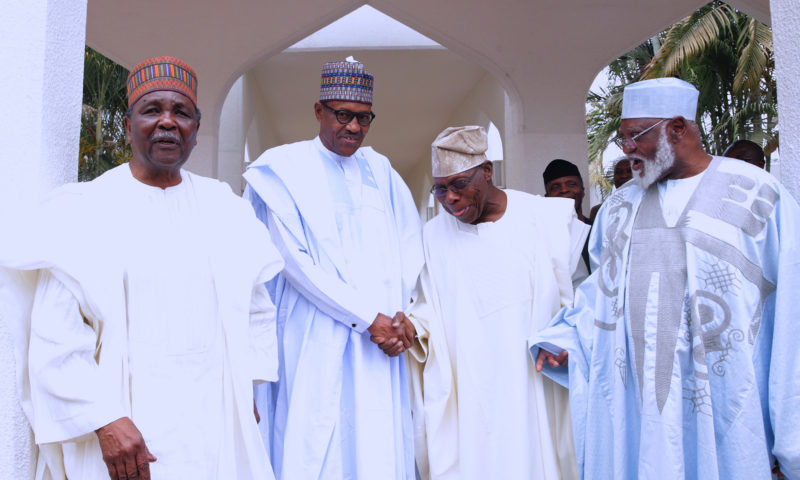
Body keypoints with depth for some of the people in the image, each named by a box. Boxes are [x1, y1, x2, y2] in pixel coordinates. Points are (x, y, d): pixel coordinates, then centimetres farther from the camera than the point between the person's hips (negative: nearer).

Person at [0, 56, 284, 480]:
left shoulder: (226, 211, 7)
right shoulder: (85, 212, -4)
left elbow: (257, 313, 13)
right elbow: (56, 337, -9)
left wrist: (246, 392, 6)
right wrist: (105, 420, -17)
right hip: (127, 424, -3)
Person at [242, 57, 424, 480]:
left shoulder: (380, 170, 14)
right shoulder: (285, 168, 0)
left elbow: (410, 247, 10)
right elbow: (293, 259, -9)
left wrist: (399, 316, -5)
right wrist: (367, 317, -12)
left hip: (381, 336, 4)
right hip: (315, 341, -4)